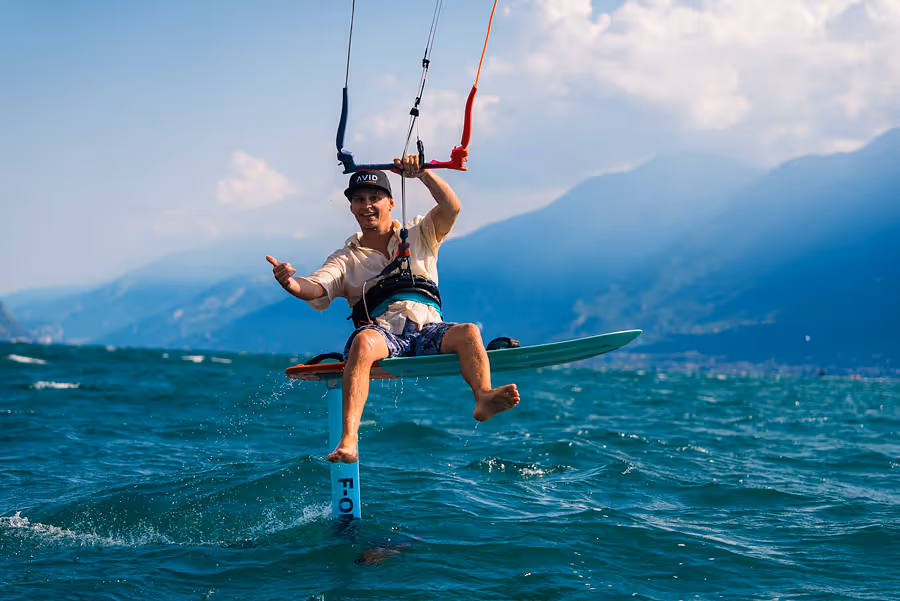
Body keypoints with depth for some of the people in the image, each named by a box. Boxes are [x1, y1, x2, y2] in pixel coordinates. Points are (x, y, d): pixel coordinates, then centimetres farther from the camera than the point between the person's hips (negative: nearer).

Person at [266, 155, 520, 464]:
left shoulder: (419, 235, 19)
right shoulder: (345, 259, 18)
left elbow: (451, 208, 1)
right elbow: (314, 288, 1)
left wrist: (422, 173, -12)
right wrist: (291, 282, -23)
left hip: (427, 332, 2)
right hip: (382, 336, -1)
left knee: (468, 332, -29)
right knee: (363, 341, -38)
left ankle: (483, 398, -55)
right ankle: (348, 439, -51)